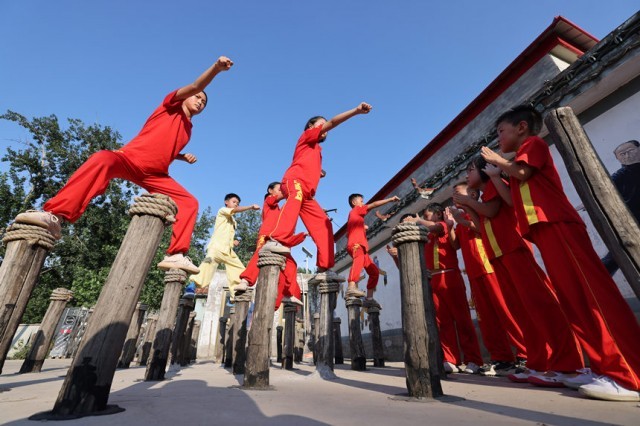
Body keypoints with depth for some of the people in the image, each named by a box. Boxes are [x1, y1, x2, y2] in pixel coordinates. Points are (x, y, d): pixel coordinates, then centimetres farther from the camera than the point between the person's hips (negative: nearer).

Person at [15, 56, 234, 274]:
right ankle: (54, 215, -38)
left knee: (189, 202, -12)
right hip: (130, 158, -5)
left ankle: (176, 255, -19)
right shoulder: (172, 105, 11)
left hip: (154, 174, 5)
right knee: (103, 159, -38)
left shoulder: (188, 129, 24)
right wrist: (216, 67, -19)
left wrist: (183, 157, 16)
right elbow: (195, 86, -7)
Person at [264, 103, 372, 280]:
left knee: (323, 225, -1)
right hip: (294, 181, -8)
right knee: (297, 196, -42)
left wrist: (319, 171, 26)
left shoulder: (316, 149, 35)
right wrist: (356, 111, -5)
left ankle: (324, 269, -2)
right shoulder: (307, 135, 15)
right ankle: (276, 240, -54)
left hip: (307, 194, 8)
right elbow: (332, 123, 1)